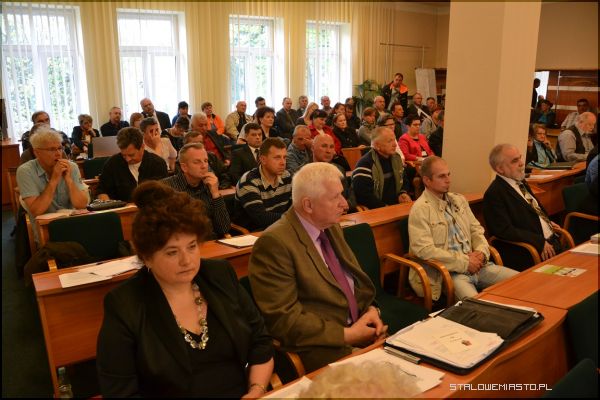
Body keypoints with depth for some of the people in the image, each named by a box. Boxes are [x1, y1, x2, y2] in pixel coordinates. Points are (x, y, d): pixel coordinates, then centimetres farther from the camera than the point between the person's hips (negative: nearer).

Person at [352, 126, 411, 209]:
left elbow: (403, 180, 27)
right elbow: (362, 196, -22)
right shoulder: (365, 164, -16)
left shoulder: (396, 158, 11)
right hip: (375, 211, -8)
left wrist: (403, 193, 6)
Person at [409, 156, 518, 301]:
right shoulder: (420, 209, -9)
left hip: (474, 265, 8)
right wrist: (464, 262, -15)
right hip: (446, 271, -8)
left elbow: (476, 229, 21)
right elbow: (425, 250, -18)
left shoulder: (459, 200, 16)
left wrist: (481, 252, -1)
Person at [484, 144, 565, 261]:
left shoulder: (520, 181, 13)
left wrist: (549, 223, 12)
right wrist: (540, 243, -20)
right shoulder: (494, 194, -16)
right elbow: (504, 231, -22)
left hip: (552, 240, 9)